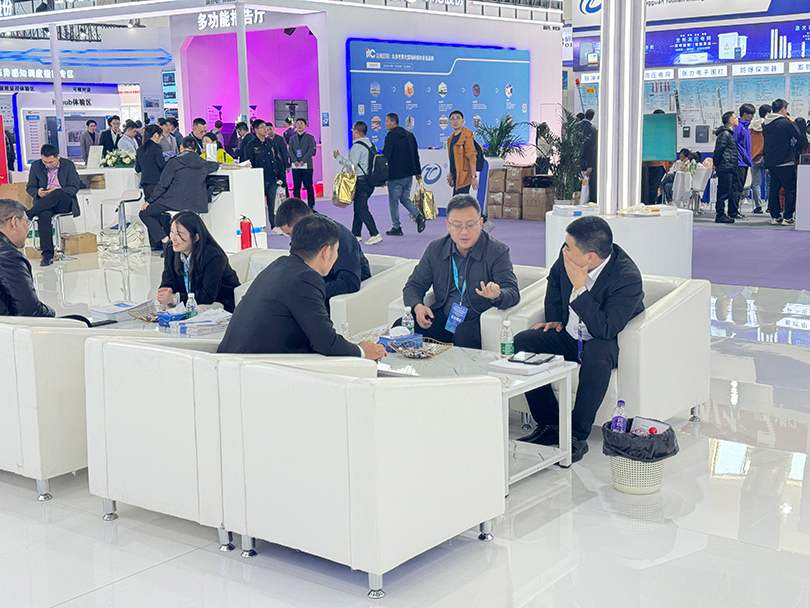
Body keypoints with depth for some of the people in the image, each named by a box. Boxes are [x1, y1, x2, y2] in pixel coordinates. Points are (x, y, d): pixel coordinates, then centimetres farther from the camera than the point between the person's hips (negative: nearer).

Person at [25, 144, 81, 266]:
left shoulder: (68, 165, 5)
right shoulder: (35, 166, 10)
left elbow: (75, 187, -1)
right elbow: (30, 187, 13)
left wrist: (55, 191, -19)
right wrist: (38, 192, -14)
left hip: (65, 202, -1)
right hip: (44, 203, 1)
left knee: (57, 193, -39)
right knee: (44, 214, -37)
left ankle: (27, 214, -36)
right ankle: (47, 254, -40)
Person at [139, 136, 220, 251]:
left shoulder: (174, 162, -6)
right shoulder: (203, 164, 7)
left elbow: (162, 185, -5)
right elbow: (215, 165, 31)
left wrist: (149, 201, 4)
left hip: (175, 203, -6)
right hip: (195, 205, 6)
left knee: (144, 213, 11)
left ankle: (164, 240, -5)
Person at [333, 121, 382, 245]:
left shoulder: (357, 146, -15)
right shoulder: (371, 144, 12)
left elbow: (352, 165, -20)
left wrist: (339, 157, -10)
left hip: (360, 181, -9)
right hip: (370, 181, 9)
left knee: (361, 209, -8)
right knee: (358, 207, 16)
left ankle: (375, 234, -14)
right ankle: (356, 234, 21)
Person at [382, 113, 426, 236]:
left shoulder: (391, 136, -11)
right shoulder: (409, 135, 12)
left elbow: (386, 156, -15)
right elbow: (416, 155, 15)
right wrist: (418, 172, 20)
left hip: (395, 175, -7)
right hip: (409, 173, 7)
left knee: (393, 201, 3)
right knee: (405, 198, 19)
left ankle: (396, 228, 6)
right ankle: (418, 216, -1)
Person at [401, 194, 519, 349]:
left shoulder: (497, 251, -3)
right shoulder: (435, 249, 9)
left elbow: (513, 293, -10)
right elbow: (414, 284, 15)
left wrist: (497, 295, -36)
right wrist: (417, 306, -9)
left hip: (478, 321, -4)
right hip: (442, 318, 4)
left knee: (464, 336, -39)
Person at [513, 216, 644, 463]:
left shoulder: (628, 278, -29)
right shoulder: (568, 255, -11)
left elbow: (606, 329, -35)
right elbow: (555, 279, 15)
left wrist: (580, 288, -36)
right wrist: (555, 319, 7)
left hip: (606, 343, -6)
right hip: (569, 335, 6)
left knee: (597, 356, -39)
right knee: (521, 343, -14)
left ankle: (578, 435, -26)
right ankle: (549, 424, -7)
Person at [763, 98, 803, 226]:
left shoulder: (765, 124, 9)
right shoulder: (786, 123, -13)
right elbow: (799, 135, -5)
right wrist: (792, 122, 8)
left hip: (770, 162, 7)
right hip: (785, 162, -7)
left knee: (774, 189, 11)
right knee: (790, 189, 1)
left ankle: (775, 217, 13)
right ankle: (787, 218, -2)